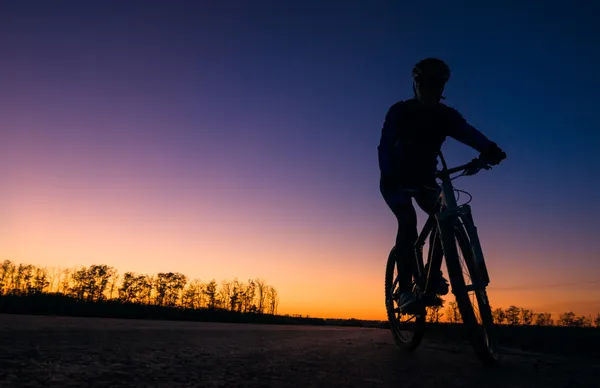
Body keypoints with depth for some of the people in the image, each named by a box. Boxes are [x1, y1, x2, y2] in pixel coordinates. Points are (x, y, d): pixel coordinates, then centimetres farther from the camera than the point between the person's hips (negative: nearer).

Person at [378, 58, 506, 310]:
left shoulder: (446, 115, -7)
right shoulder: (400, 112, -14)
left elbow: (468, 133, -28)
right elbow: (385, 146, -26)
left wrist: (488, 148, -50)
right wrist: (388, 175, -46)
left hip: (424, 179, 4)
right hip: (396, 180, -4)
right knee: (408, 219, -28)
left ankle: (433, 273, -1)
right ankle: (405, 288, -25)